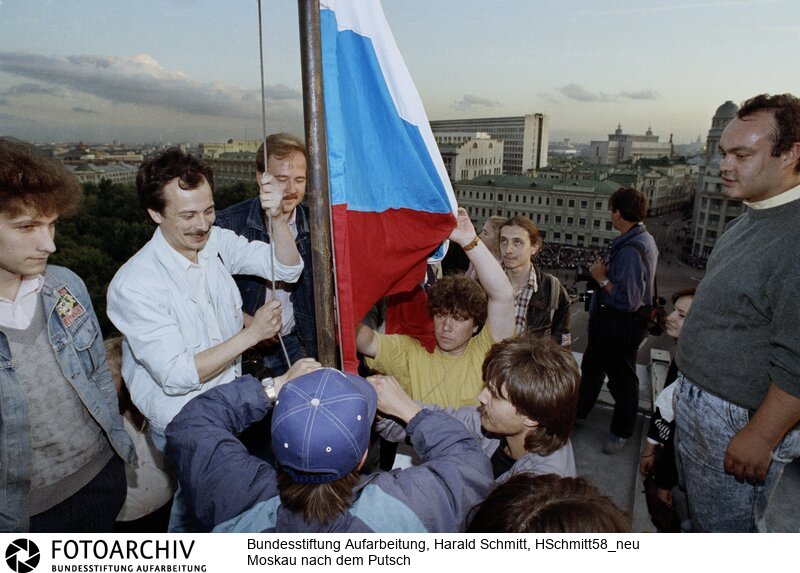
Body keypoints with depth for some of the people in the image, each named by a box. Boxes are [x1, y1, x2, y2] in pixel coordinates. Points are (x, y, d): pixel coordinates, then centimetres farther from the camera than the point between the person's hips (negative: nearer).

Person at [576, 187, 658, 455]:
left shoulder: (631, 249, -28)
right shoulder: (643, 239, 4)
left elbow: (628, 300, -31)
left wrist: (602, 278, -19)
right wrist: (606, 270, -4)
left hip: (621, 325, -10)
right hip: (609, 321, 10)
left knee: (621, 378, 9)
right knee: (591, 366, 23)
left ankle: (621, 432, 29)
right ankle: (579, 412, 41)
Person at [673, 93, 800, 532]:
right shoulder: (749, 221, 7)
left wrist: (761, 438, -20)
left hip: (739, 419, -9)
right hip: (694, 399, 9)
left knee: (726, 529, 12)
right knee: (698, 515, 25)